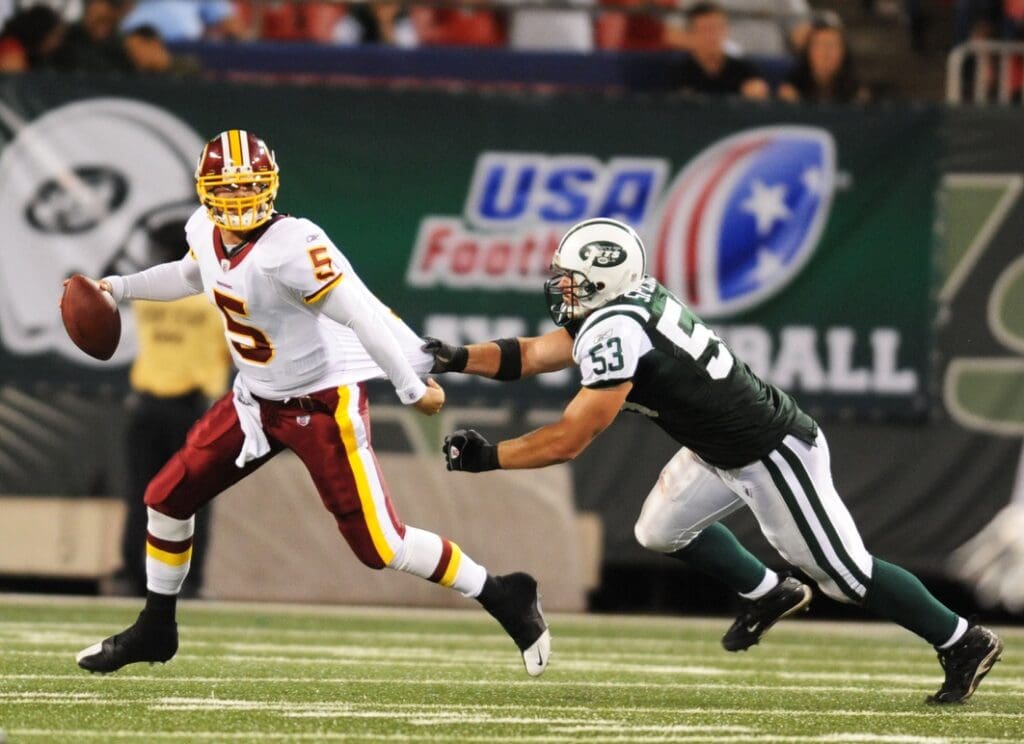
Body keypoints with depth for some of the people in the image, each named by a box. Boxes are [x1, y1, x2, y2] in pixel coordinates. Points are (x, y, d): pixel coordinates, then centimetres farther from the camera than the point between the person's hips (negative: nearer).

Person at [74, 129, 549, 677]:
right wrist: (119, 288, 20)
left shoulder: (292, 247, -28)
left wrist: (412, 388, -22)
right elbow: (192, 277, 23)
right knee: (168, 498, 10)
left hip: (323, 401, -8)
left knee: (378, 545, -9)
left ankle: (504, 598, 7)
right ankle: (154, 631, 30)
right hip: (256, 399, 8)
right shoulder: (206, 232, -2)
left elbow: (362, 315, -26)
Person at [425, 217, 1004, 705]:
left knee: (844, 571, 1)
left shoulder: (616, 330, -28)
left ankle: (965, 643, 13)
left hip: (772, 454, -9)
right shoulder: (617, 306, 0)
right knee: (661, 530, 16)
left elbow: (569, 440, -26)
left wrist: (488, 457, -17)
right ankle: (768, 594, 33)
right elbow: (531, 356, 7)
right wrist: (455, 358, -4)